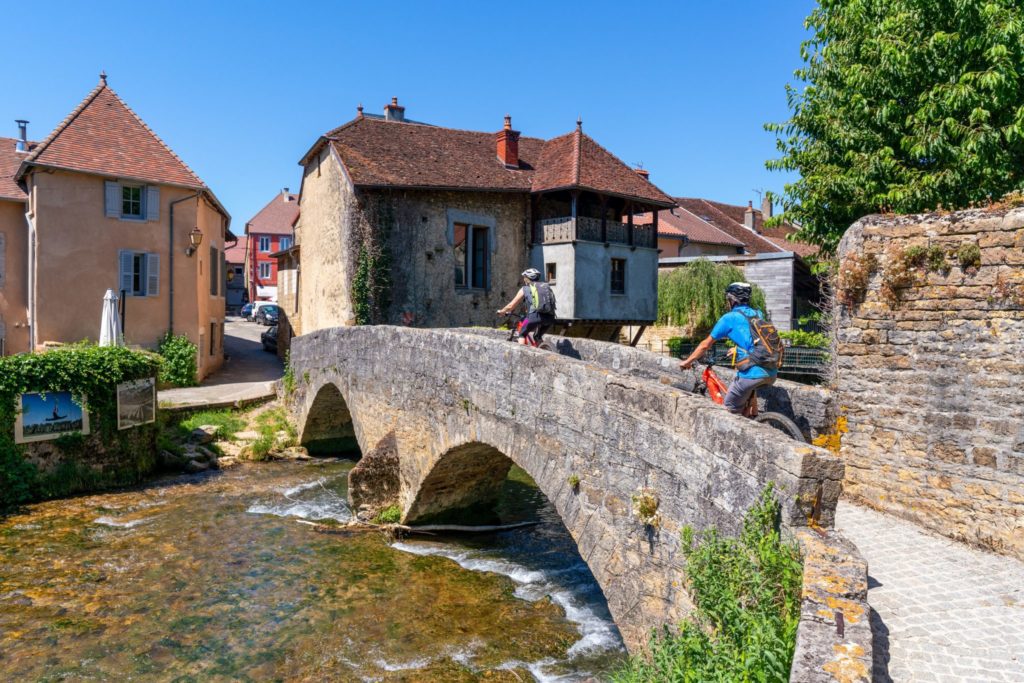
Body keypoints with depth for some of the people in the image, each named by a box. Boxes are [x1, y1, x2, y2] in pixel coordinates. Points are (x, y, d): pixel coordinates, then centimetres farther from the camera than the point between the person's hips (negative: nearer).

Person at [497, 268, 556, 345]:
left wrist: (501, 311, 36)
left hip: (535, 316, -5)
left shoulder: (525, 289, 14)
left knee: (522, 335, 17)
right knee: (538, 337, 28)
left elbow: (511, 306, 18)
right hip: (550, 317, 5)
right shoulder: (546, 286, 27)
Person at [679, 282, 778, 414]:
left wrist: (687, 362, 20)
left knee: (732, 409, 12)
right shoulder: (759, 314, 18)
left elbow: (705, 345, 8)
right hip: (772, 374, 6)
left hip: (752, 374, -6)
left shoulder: (729, 318, 2)